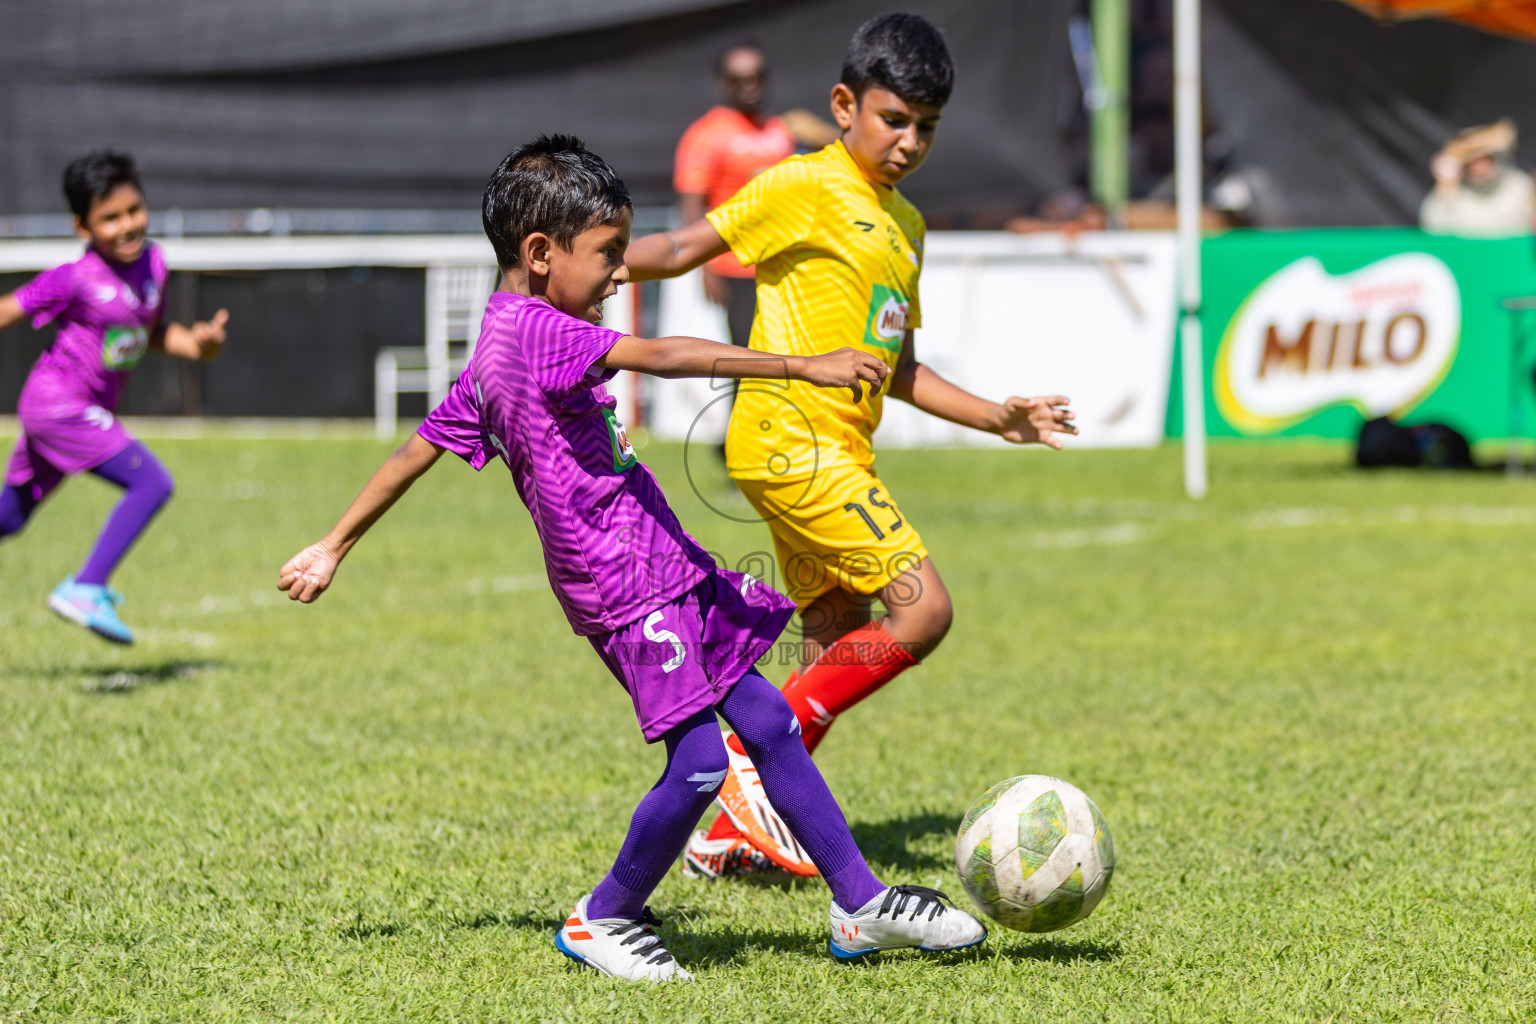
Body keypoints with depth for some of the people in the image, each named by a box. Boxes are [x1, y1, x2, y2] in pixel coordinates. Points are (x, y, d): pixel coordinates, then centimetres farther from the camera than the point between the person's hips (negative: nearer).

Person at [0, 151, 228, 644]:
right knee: (152, 483, -19)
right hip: (58, 404, -8)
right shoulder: (75, 279, -18)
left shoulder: (152, 262, 3)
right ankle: (86, 589, -18)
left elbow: (154, 332, 17)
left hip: (87, 411, 8)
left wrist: (196, 343, -2)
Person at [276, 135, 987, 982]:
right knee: (699, 758, -11)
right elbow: (665, 357, -27)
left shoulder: (498, 347, 13)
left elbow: (417, 450, 19)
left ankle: (861, 905, 13)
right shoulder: (537, 330, -15)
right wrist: (801, 366, -30)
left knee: (767, 721, 9)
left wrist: (333, 548, 27)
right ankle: (604, 920, 9)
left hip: (666, 569, 10)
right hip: (625, 587, -10)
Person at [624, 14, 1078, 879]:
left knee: (839, 653, 8)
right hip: (790, 440, -9)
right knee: (922, 611, -16)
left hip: (837, 452, 9)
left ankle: (736, 830, 13)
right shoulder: (802, 188, -5)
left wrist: (998, 418, 20)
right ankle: (760, 755, -9)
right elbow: (684, 250, -9)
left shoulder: (907, 225, 20)